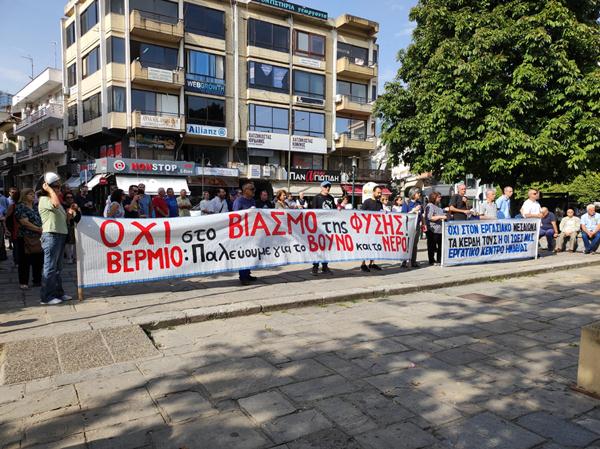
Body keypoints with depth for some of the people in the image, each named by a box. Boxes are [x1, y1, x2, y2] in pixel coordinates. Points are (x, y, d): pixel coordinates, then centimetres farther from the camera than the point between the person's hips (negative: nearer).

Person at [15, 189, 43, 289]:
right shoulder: (20, 207, -5)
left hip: (38, 238, 6)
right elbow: (24, 222, -15)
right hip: (25, 238, -6)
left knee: (38, 260, 8)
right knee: (25, 261, 1)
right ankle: (23, 283, 9)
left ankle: (37, 281, 18)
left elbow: (41, 220, 18)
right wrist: (38, 229, -16)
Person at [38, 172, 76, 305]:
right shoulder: (44, 200, -6)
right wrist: (49, 190, -15)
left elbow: (63, 219, 25)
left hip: (60, 235, 9)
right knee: (50, 267, -7)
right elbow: (56, 204, -28)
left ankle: (58, 293, 20)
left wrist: (69, 215, 4)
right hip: (51, 236, -9)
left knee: (57, 267, 13)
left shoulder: (55, 200, 22)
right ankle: (46, 297, -2)